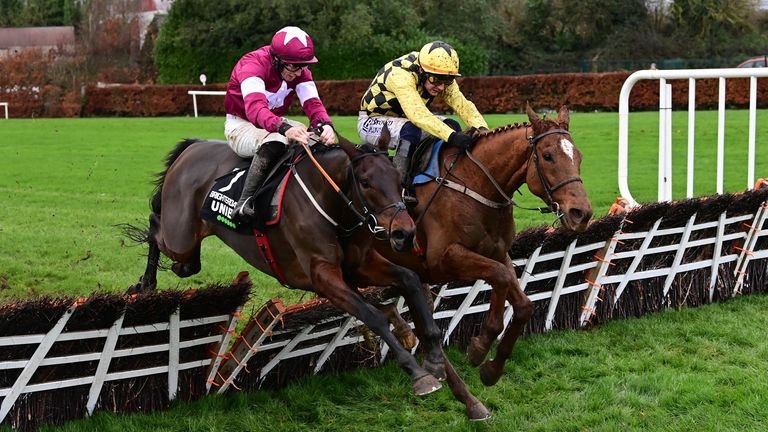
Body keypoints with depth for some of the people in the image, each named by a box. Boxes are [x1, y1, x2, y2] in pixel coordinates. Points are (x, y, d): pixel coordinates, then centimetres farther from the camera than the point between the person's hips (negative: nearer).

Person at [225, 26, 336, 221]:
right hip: (241, 125, -7)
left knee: (318, 137, -11)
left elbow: (312, 102, -20)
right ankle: (244, 203, -36)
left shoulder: (300, 71, -7)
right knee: (273, 142, -39)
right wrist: (284, 128, -64)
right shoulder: (253, 64, -29)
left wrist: (325, 125, -44)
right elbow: (254, 107, -45)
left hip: (275, 123, 7)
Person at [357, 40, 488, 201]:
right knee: (411, 130, -37)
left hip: (401, 118, 7)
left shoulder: (441, 79, -13)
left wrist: (482, 128, -41)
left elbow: (462, 105, -21)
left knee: (452, 126, -12)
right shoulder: (401, 75, -36)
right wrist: (452, 136, -60)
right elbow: (417, 113, -49)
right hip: (372, 121, -7)